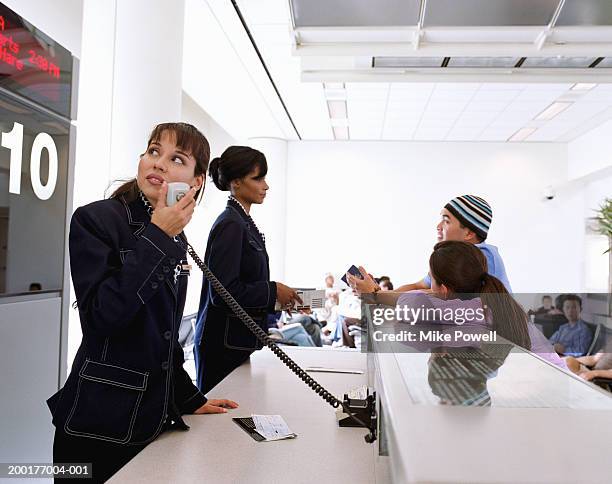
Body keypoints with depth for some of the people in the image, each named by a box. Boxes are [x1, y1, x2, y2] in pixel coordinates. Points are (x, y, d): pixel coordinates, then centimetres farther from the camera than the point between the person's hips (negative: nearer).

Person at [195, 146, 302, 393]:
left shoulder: (244, 223, 13)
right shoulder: (230, 225, -15)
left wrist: (277, 298, 8)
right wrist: (273, 291, -14)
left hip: (237, 342, 9)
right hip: (223, 344, -9)